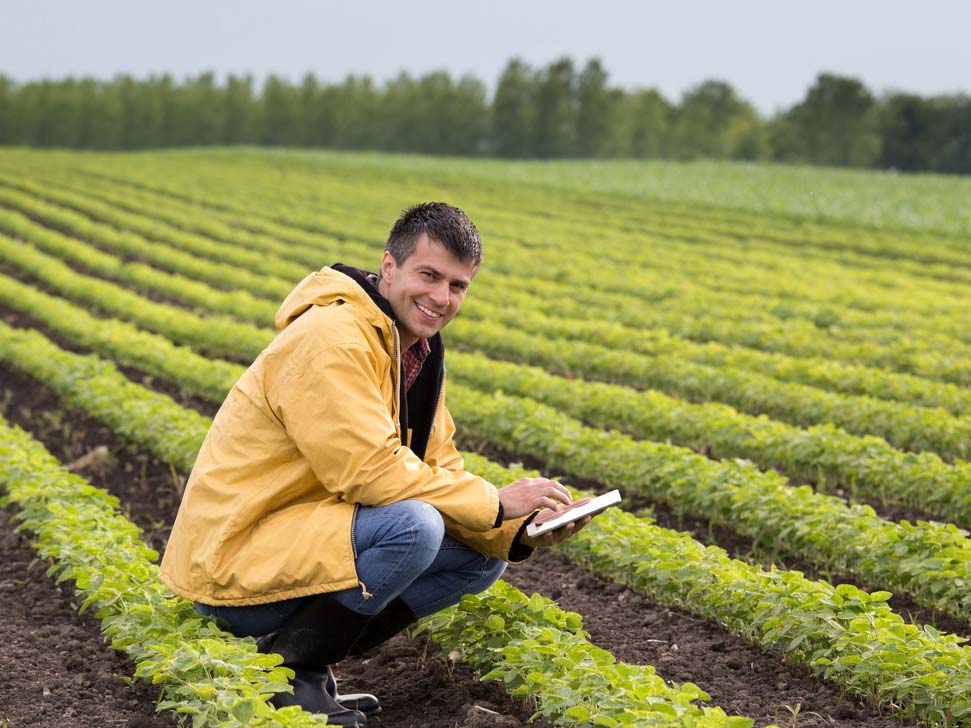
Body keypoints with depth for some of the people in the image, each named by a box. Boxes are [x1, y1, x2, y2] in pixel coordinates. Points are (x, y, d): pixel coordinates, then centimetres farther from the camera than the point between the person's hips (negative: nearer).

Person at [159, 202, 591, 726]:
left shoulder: (416, 351, 9)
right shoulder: (330, 338, -21)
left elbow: (437, 471, 7)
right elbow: (372, 471, -26)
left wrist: (519, 532, -9)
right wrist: (495, 503, -18)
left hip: (303, 535, 9)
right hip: (235, 557, -9)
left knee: (481, 555, 4)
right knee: (413, 526, -30)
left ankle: (307, 647, 5)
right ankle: (288, 664, -10)